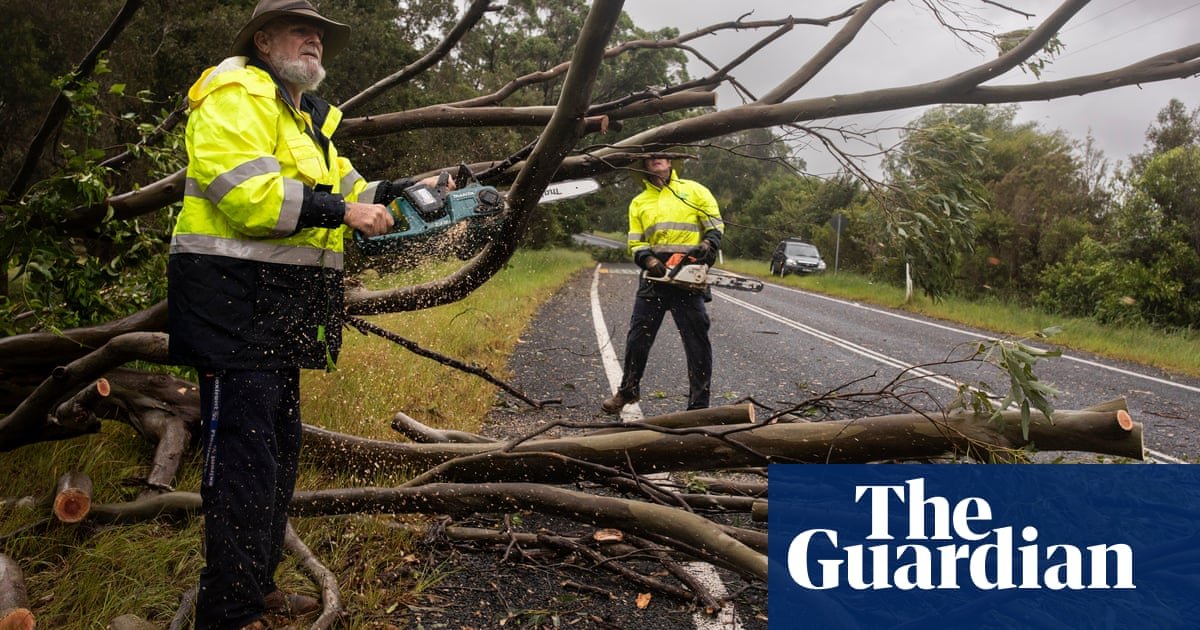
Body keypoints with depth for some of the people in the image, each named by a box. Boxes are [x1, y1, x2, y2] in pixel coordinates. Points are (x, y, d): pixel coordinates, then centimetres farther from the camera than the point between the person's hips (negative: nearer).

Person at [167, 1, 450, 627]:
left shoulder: (309, 122, 24)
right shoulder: (237, 93, -7)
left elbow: (346, 188, 20)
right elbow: (248, 193, -21)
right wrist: (341, 212, -18)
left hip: (277, 307, 10)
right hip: (232, 298, -10)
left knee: (278, 451, 14)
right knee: (245, 457, -9)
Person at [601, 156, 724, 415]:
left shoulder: (694, 190, 9)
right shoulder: (638, 203, 17)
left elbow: (716, 227, 6)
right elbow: (636, 244, 11)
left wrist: (707, 246, -14)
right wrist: (648, 260, -10)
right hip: (654, 277, 3)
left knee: (697, 341, -1)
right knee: (638, 337, 7)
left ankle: (699, 403, 6)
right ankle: (628, 389, 26)